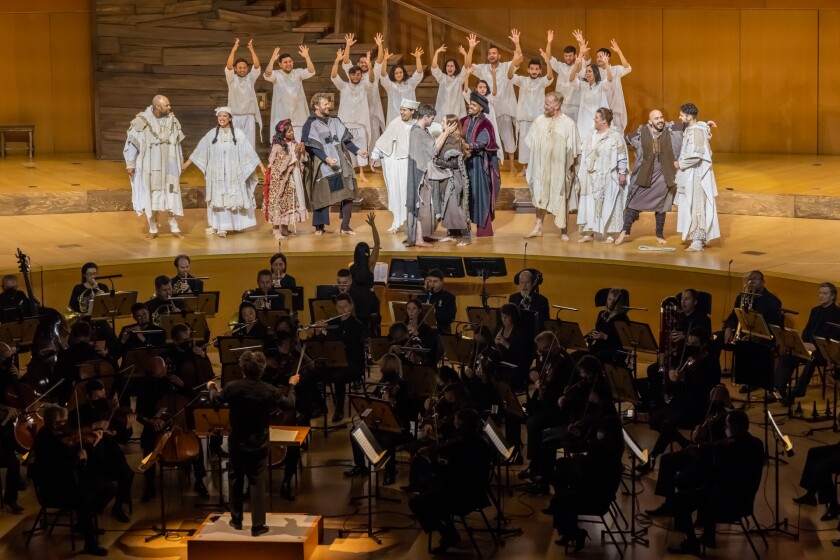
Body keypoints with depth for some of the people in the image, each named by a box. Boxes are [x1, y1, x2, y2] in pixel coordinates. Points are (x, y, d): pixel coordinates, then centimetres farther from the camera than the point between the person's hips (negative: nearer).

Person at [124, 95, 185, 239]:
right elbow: (132, 142, -8)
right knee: (151, 197, 5)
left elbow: (177, 143, 9)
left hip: (168, 167, 3)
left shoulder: (172, 121, 0)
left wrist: (180, 163, 14)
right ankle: (153, 229, 14)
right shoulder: (141, 122, -13)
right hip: (149, 167, -3)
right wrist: (130, 164, -9)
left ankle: (174, 227, 12)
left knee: (170, 196, 4)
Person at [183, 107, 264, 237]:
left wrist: (261, 166, -4)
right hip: (217, 173, 0)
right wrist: (186, 164, 6)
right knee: (219, 198, -2)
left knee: (233, 198, 1)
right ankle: (220, 227, -1)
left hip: (233, 173, 0)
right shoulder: (211, 134, 3)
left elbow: (249, 152, 0)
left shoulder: (238, 134, 0)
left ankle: (232, 224, 9)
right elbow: (199, 151, 7)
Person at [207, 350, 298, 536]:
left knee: (236, 479, 17)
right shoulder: (269, 391, -16)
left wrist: (212, 388, 27)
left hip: (237, 443, 1)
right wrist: (292, 386, 19)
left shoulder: (233, 387, -14)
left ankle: (236, 520, 25)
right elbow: (290, 403, 1)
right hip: (259, 444, -1)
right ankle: (257, 525, 1)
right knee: (257, 483, 2)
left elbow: (215, 400, 5)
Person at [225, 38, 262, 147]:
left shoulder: (250, 78, 7)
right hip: (235, 116, -1)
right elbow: (229, 66, -14)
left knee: (250, 143, 0)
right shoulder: (231, 79, 2)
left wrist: (252, 49, -17)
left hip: (249, 116, 1)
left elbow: (257, 65, -7)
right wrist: (233, 50, -23)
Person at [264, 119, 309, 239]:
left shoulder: (294, 144, 6)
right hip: (281, 179, -7)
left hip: (293, 179, 7)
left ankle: (284, 228, 17)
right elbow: (283, 162, -17)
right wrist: (295, 152, -19)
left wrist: (302, 151, -9)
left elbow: (301, 160, 10)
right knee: (278, 201, -6)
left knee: (289, 201, 9)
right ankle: (276, 230, -6)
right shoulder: (277, 146, -11)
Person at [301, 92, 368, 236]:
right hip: (323, 167, -5)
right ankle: (319, 227, 11)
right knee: (322, 196, -1)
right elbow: (313, 147, -11)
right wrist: (326, 159, -23)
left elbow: (345, 140, 12)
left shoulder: (335, 122, 13)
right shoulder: (311, 125, -3)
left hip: (341, 164, 5)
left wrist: (357, 150, -2)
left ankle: (345, 226, 5)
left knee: (348, 194, -2)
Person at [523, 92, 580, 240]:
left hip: (560, 168, -3)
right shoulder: (540, 120, -2)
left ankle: (564, 230, 19)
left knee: (561, 199, 7)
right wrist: (536, 157, 6)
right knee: (540, 197, 12)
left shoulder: (568, 124, -12)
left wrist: (571, 168, -9)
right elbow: (531, 142, 9)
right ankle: (538, 228, 23)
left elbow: (574, 151, -9)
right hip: (541, 168, 3)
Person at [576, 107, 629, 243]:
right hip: (592, 178, 6)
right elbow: (585, 156, 15)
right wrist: (582, 173, 14)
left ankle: (610, 234, 6)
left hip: (607, 178, -6)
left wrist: (622, 173, -12)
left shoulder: (615, 136, -8)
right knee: (590, 204, 4)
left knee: (608, 204, -1)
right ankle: (589, 233, 9)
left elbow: (622, 157, -9)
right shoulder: (592, 137, 12)